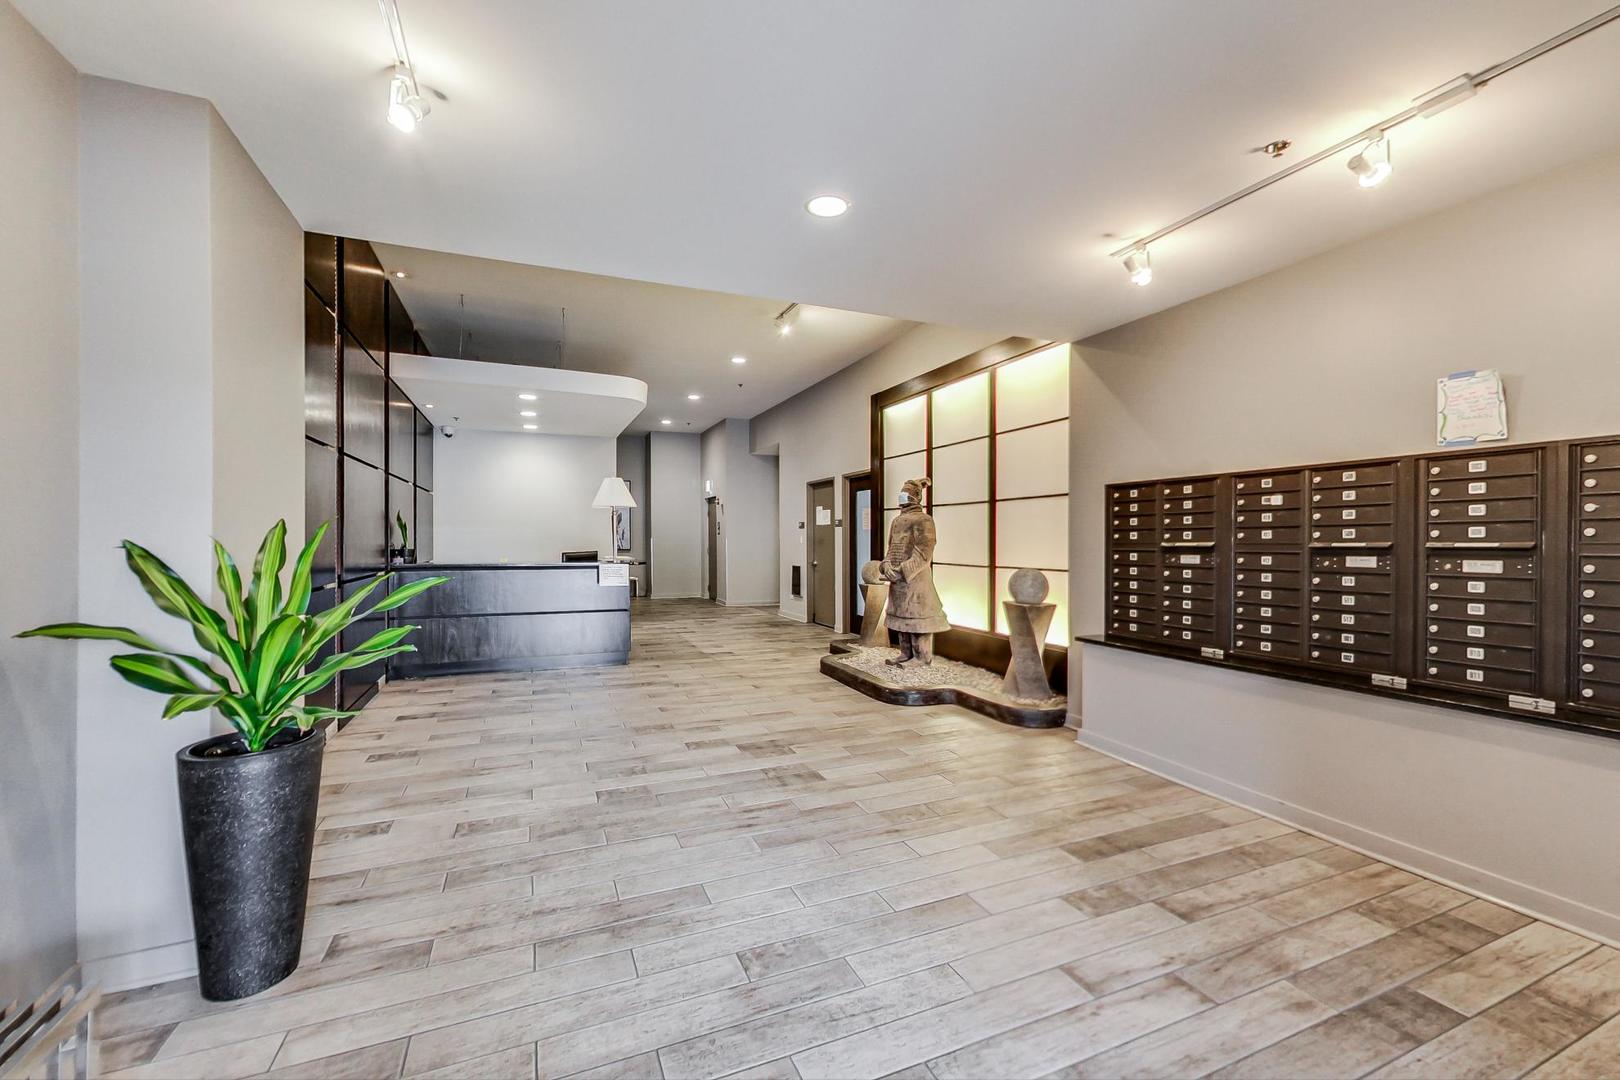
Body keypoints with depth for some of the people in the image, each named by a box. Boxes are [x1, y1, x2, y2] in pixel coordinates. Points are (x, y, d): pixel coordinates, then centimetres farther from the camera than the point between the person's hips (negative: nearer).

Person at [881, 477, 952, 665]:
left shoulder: (923, 520, -8)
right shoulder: (897, 520, 16)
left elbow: (923, 553, -14)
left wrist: (902, 571, -20)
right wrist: (887, 566, -3)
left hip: (915, 579, -8)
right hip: (897, 579, 8)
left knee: (918, 619, -5)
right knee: (901, 617, 12)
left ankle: (924, 661, 0)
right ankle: (906, 653, 22)